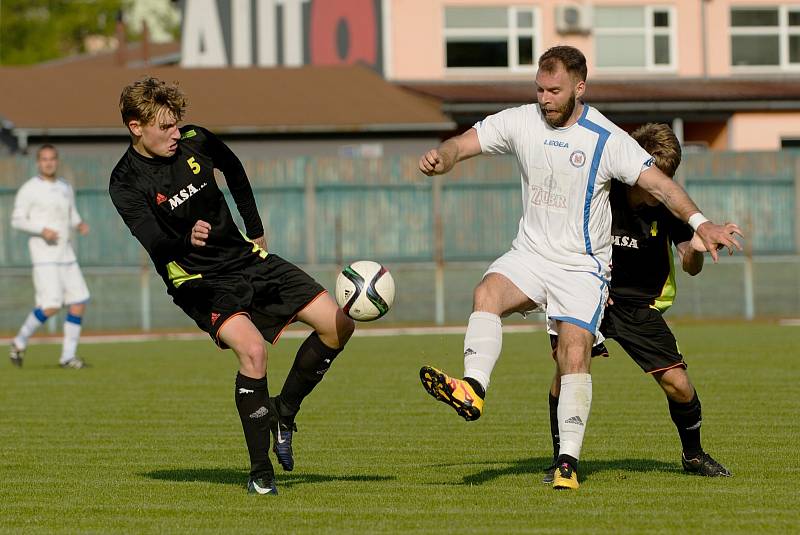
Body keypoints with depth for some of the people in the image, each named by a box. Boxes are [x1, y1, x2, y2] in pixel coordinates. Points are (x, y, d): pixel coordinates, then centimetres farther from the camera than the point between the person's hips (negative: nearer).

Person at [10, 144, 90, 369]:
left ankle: (68, 356, 5)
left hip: (67, 256, 6)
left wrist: (80, 224, -1)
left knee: (79, 303, -2)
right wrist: (42, 230, -22)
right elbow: (17, 220, -7)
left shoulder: (66, 188, 13)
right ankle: (20, 342, 4)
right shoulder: (29, 189, -5)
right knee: (51, 305, -16)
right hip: (44, 257, -6)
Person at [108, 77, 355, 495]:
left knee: (338, 326, -3)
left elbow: (234, 173, 21)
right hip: (201, 283, -6)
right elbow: (157, 246, -30)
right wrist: (187, 241, -52)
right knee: (252, 348, -31)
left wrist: (256, 233, 20)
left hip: (246, 258, 6)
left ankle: (284, 414, 17)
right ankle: (260, 472, -18)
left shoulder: (196, 142, -1)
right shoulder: (127, 184, -16)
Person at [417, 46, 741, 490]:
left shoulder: (607, 139, -10)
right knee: (488, 292, -28)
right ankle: (473, 390, -46)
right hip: (530, 254, 3)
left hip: (583, 266, -3)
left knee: (575, 353, -19)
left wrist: (700, 223, -28)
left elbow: (658, 183, -14)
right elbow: (464, 144, 1)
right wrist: (441, 158, -24)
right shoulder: (520, 122, 0)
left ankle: (569, 461, -16)